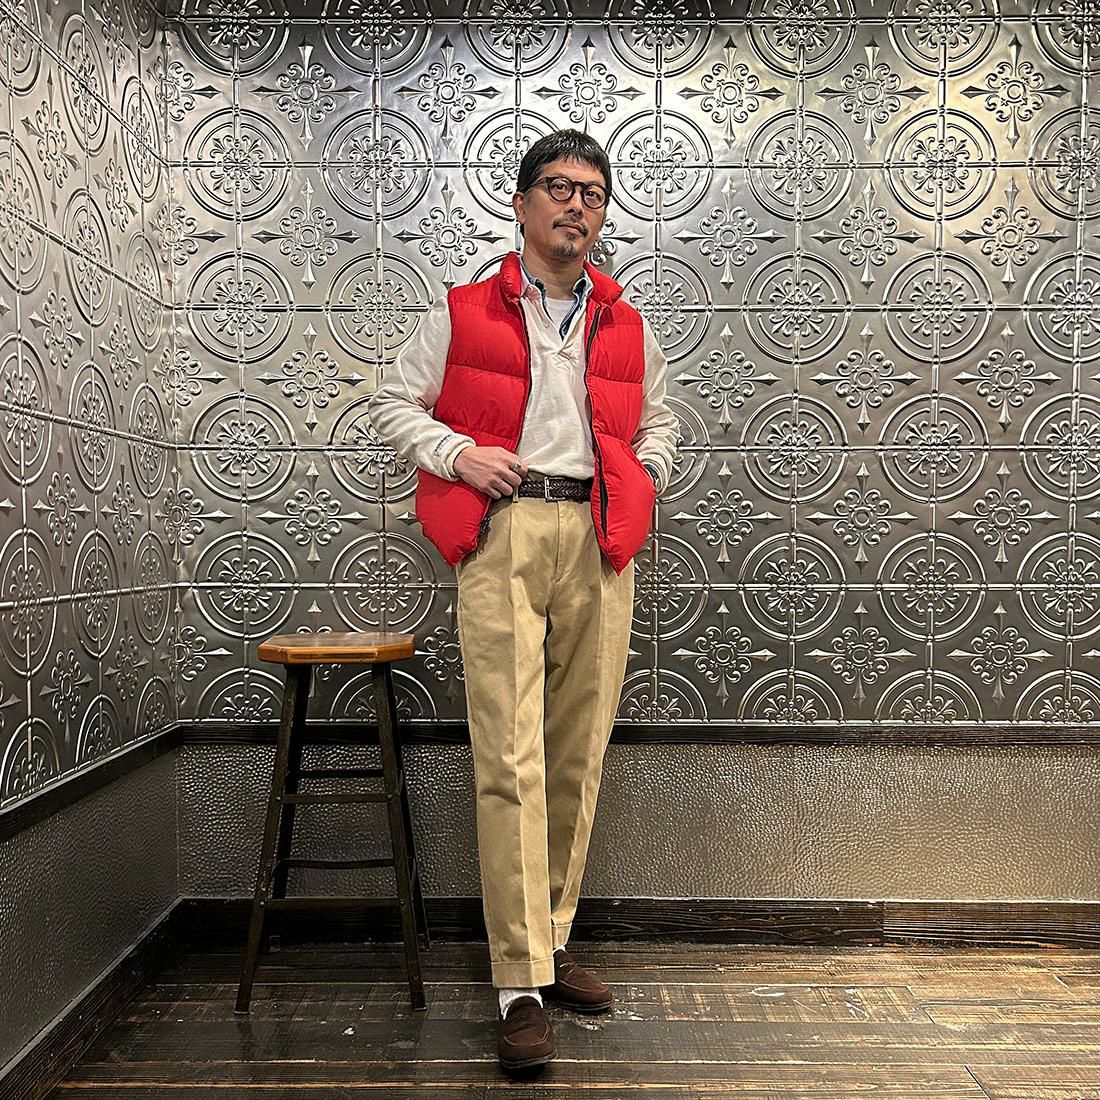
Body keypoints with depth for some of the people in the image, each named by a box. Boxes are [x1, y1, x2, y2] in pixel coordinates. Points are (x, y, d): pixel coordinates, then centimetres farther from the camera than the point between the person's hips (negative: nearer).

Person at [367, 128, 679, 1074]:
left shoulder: (627, 326, 19)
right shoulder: (462, 314, 10)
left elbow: (659, 419, 30)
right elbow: (394, 404, 12)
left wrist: (646, 473, 10)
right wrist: (459, 453, -5)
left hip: (598, 541, 4)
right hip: (501, 533, -3)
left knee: (580, 754, 6)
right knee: (511, 758, -9)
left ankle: (551, 942, 22)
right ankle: (522, 984, -2)